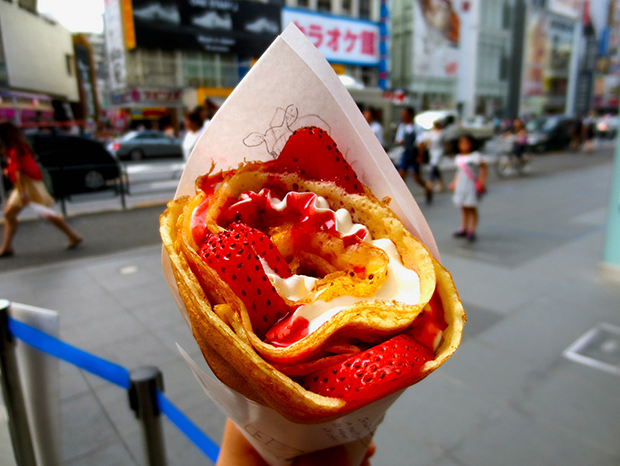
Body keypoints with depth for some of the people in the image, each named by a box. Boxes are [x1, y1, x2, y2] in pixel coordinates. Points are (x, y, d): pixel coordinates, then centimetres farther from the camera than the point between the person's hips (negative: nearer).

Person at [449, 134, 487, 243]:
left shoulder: (475, 156, -7)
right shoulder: (459, 157, 12)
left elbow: (483, 167, -6)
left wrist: (481, 180, -13)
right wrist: (454, 182, 17)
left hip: (472, 185, -6)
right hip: (461, 185, 6)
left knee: (472, 208, -2)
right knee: (464, 208, 11)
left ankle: (471, 230, 2)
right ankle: (463, 228, 19)